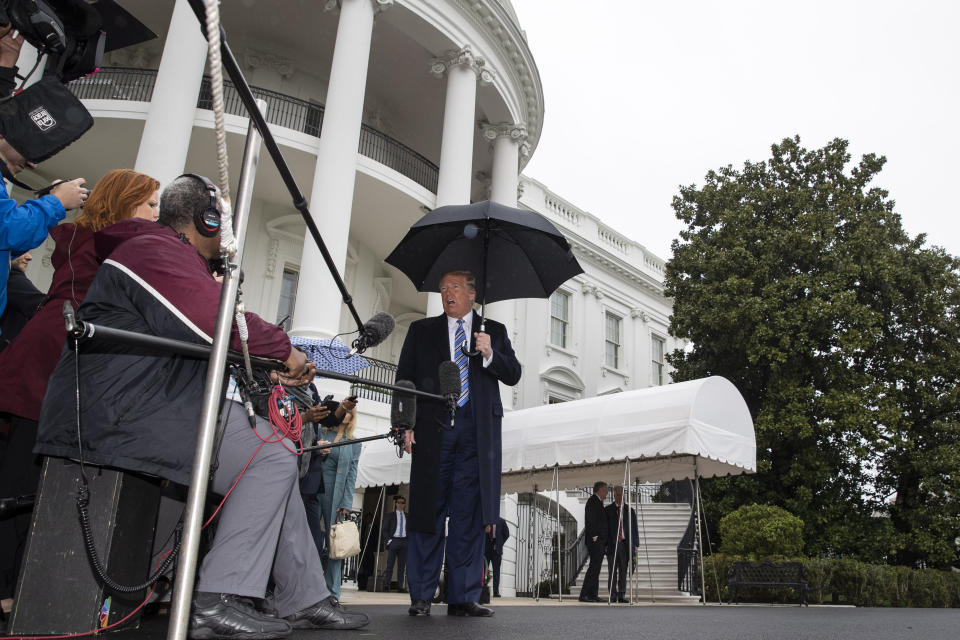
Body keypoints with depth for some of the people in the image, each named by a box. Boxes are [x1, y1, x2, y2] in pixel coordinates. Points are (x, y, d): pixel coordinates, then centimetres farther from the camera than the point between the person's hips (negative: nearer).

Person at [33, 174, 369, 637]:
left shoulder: (173, 255, 27)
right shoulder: (157, 249, -9)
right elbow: (216, 321, -25)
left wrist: (274, 366, 8)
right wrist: (282, 348, -11)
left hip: (146, 404, 11)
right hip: (123, 408, -11)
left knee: (274, 455, 8)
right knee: (273, 460, -15)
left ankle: (306, 600, 8)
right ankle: (218, 602, -15)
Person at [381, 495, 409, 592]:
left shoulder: (407, 516, 15)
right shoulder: (390, 515, 8)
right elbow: (385, 530, 5)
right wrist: (388, 540, -8)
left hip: (404, 541, 3)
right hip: (393, 541, -3)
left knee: (402, 565, 1)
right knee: (390, 564, -6)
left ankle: (400, 586, 2)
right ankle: (387, 585, -4)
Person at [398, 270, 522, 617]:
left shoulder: (494, 331, 16)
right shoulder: (421, 330, 16)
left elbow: (513, 375, 9)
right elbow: (404, 377, 11)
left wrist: (490, 354, -10)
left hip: (477, 431, 0)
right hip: (433, 428, 0)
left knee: (469, 514, 1)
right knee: (427, 510, 1)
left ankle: (463, 597, 7)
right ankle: (421, 596, 8)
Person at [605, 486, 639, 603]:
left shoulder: (630, 510, 10)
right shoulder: (607, 510, 4)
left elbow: (634, 529, 10)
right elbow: (604, 528, 2)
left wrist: (636, 545, 3)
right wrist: (605, 544, -5)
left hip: (625, 544, 2)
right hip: (612, 544, -2)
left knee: (623, 571, 3)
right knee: (612, 571, -2)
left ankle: (622, 595, 9)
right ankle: (613, 596, 4)